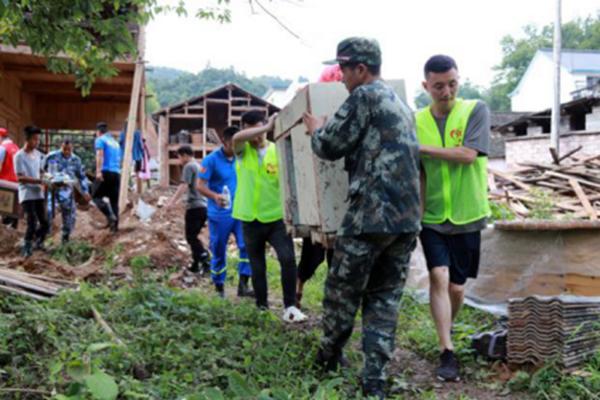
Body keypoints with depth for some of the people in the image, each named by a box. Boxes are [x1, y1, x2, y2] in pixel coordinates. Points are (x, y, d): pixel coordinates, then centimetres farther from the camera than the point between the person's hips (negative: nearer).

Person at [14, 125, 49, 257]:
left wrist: (44, 183, -1)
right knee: (32, 223, -12)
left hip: (38, 194, 6)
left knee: (44, 223, 7)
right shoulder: (19, 156, -10)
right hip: (27, 195, -6)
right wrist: (39, 181, -23)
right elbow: (20, 177, -15)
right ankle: (26, 248, 2)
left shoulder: (38, 154, 10)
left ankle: (37, 243, 29)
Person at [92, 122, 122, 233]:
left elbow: (100, 155, -12)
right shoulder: (116, 142, 24)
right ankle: (115, 225, 2)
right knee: (114, 200, 7)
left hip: (105, 172, -6)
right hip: (117, 173, 6)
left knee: (96, 196, 1)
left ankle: (110, 216, -19)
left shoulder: (100, 140, 4)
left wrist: (98, 171, -20)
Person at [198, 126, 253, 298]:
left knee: (247, 245, -11)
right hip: (220, 215, -4)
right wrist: (215, 196, -31)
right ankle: (219, 288, 19)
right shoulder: (211, 160, -8)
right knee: (218, 252, 6)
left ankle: (243, 285, -5)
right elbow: (200, 185, -13)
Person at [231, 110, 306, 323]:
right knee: (257, 267, 12)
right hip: (251, 219, 1)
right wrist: (266, 127, -32)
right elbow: (236, 138, -23)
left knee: (288, 259, -16)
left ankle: (290, 306, -7)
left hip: (276, 216, -1)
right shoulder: (243, 151, 0)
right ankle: (262, 307, 26)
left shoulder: (278, 150, -2)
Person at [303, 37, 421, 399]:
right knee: (385, 299, 10)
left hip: (370, 216, -8)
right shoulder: (402, 105, 20)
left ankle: (329, 357, 27)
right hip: (408, 219, 8)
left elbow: (329, 146, -5)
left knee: (343, 290, 11)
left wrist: (315, 128, 17)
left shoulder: (364, 97, -6)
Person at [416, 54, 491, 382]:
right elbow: (417, 175, 4)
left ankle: (446, 333, 35)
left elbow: (468, 155, -19)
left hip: (466, 217, -1)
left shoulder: (476, 110, -6)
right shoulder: (417, 121, 0)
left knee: (456, 286, 9)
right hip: (432, 217, 1)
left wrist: (422, 148, -18)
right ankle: (447, 353, -9)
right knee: (439, 276, -14)